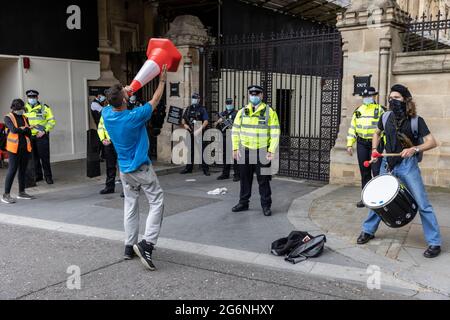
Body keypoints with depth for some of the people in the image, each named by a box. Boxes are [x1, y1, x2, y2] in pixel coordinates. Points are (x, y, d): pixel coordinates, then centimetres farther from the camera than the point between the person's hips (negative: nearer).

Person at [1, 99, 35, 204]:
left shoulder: (24, 118, 12)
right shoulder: (8, 118, -3)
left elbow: (29, 132, 3)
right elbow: (13, 129, -19)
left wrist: (20, 129, -12)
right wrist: (25, 129, -7)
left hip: (25, 147, 6)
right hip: (14, 148, -5)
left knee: (23, 170, 10)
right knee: (12, 170, -8)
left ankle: (22, 193, 19)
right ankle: (6, 195, -4)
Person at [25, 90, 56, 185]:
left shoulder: (44, 108, -1)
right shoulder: (24, 108, 8)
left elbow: (52, 121, -2)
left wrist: (44, 131, -12)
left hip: (41, 136, -3)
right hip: (29, 137, 4)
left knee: (44, 157, -3)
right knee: (34, 157, 9)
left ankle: (48, 176, 5)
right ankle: (38, 176, 20)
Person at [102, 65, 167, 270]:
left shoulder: (106, 114, -6)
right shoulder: (135, 116, -20)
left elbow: (113, 103, 21)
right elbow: (155, 100, -5)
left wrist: (123, 91, 15)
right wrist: (162, 80, 7)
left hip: (124, 170, 6)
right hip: (142, 169, -6)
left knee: (130, 206, 15)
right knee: (157, 202, -2)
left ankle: (129, 247, 18)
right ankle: (146, 244, -15)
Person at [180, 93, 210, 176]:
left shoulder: (202, 109, -1)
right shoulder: (189, 108, 13)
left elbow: (206, 121, -10)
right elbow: (183, 119, 19)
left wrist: (199, 129, -20)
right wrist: (184, 124, -2)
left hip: (199, 133, -5)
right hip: (190, 133, 5)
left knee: (202, 151, -6)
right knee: (190, 151, 12)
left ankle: (205, 169, -2)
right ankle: (189, 168, 22)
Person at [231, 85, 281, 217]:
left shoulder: (270, 112, -4)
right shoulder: (242, 112, 7)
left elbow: (275, 134, -5)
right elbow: (235, 131, 10)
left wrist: (271, 151, -11)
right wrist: (235, 148, 3)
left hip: (262, 152, -3)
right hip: (245, 152, 4)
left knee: (263, 180, 1)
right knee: (245, 179, 11)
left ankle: (266, 206, 11)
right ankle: (243, 203, 24)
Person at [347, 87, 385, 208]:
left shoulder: (380, 110, -1)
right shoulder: (358, 111, 12)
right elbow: (352, 128, 14)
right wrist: (350, 144, 7)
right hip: (362, 144, 4)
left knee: (376, 171, -9)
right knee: (364, 172, 10)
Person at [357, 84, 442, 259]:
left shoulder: (416, 120, -10)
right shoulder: (386, 117, 1)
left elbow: (432, 142, -15)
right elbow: (377, 133, 21)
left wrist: (414, 149, -30)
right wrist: (374, 150, 7)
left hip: (407, 165, -4)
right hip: (388, 163, 4)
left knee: (422, 203, -4)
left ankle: (435, 243, 5)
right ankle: (368, 231, 29)